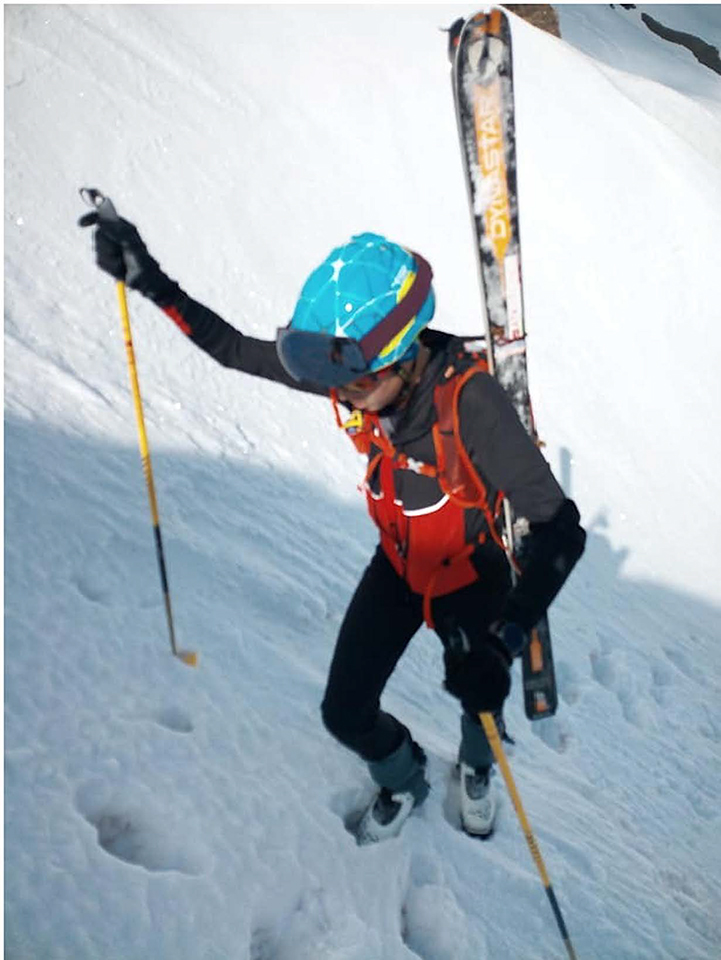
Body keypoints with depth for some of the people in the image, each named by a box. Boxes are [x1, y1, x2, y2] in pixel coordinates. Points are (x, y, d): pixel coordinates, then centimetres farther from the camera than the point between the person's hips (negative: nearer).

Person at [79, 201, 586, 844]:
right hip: (397, 566, 4)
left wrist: (506, 638, -52)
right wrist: (153, 284, -15)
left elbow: (561, 530, -40)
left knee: (480, 699, 20)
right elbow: (238, 351, -7)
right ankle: (403, 781, 44)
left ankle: (477, 769, 59)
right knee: (346, 715, 8)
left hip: (471, 577, -4)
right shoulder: (344, 368, -24)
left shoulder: (469, 401, -39)